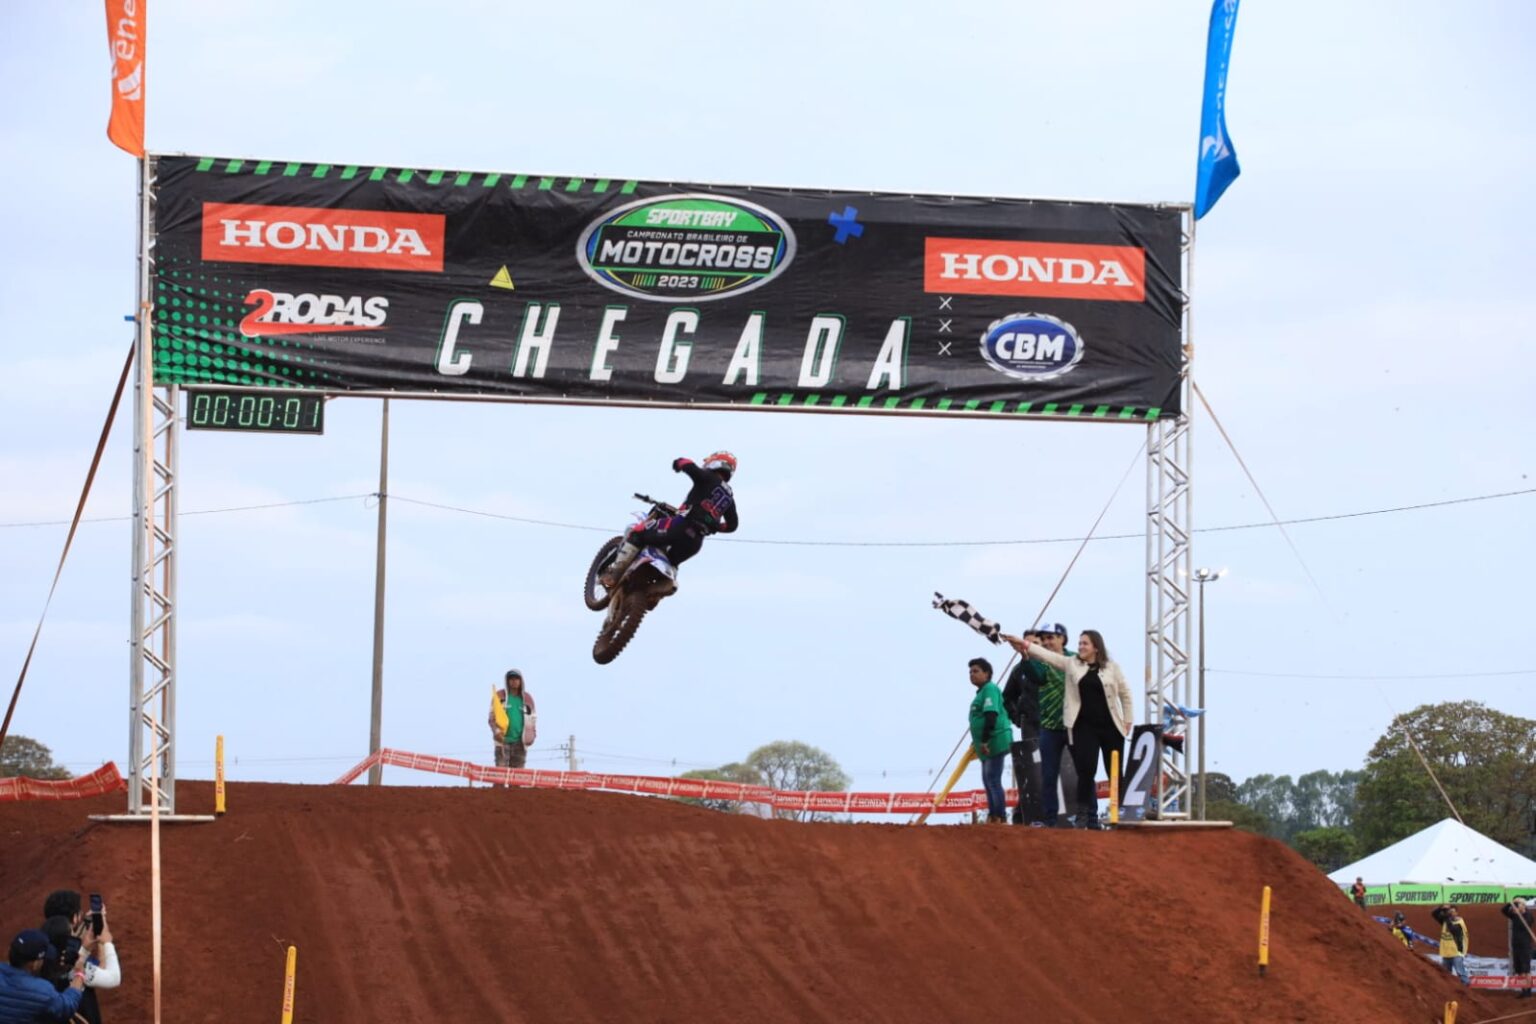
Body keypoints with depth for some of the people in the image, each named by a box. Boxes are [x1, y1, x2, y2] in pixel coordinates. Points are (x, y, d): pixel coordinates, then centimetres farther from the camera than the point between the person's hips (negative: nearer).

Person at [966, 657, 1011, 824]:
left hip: (996, 741, -10)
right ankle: (993, 817, 18)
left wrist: (984, 741, -24)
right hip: (987, 745, 10)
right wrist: (976, 742, 26)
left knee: (993, 780, -12)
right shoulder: (981, 691, 18)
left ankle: (1002, 818, -12)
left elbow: (991, 716, -21)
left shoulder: (990, 689, -12)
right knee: (988, 781, 13)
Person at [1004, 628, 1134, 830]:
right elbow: (1047, 655, -3)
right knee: (1085, 772, -7)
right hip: (1084, 728, 1)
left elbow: (1125, 694, 7)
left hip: (1111, 727, -1)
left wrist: (1128, 720, 2)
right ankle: (1087, 817, -2)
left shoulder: (1112, 668, 3)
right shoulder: (1071, 664, 6)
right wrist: (1025, 645, -14)